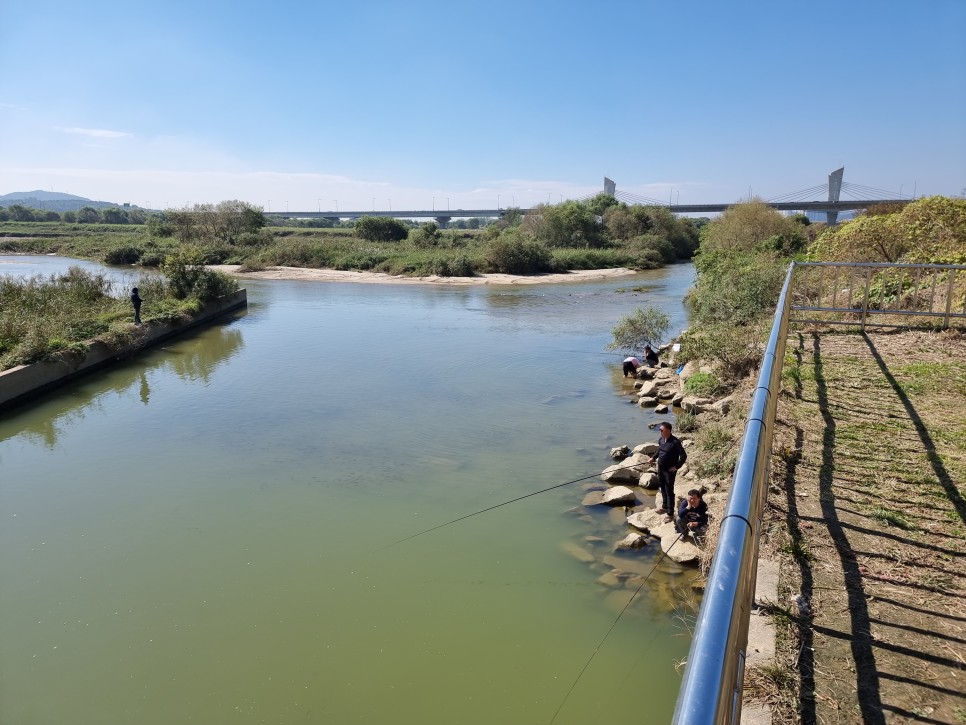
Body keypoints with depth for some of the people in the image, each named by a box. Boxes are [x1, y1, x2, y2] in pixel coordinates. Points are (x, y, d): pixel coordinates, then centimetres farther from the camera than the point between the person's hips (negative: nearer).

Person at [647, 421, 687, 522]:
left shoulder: (675, 442, -23)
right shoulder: (661, 440, 0)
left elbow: (683, 455, -19)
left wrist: (676, 467, -17)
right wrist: (653, 458, 7)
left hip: (669, 470, -8)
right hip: (660, 468, 8)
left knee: (669, 491, 0)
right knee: (662, 488, 21)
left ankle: (670, 513, 9)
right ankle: (665, 507, 39)